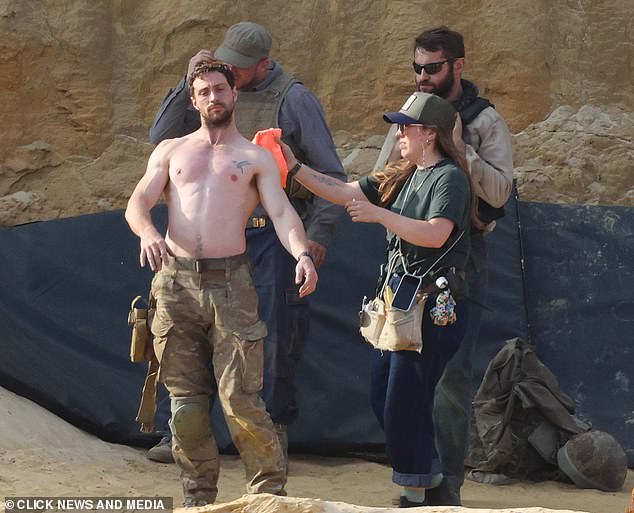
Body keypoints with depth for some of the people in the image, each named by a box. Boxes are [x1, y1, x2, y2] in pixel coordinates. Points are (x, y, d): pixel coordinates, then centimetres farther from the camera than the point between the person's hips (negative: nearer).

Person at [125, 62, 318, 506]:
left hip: (230, 283, -2)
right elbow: (137, 203, 6)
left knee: (240, 398, -10)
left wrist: (302, 254, -21)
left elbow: (282, 212, -1)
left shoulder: (256, 158, 13)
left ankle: (269, 493, -1)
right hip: (176, 283, 2)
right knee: (186, 402, 4)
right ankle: (199, 498, 13)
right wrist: (147, 232, -18)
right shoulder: (171, 151, 18)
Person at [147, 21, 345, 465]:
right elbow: (162, 136, 2)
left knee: (278, 334, 2)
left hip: (275, 232, -4)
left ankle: (276, 424, 18)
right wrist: (190, 83, -8)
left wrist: (319, 233, -12)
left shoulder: (294, 99, -7)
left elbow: (331, 174, -5)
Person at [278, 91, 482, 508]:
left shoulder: (449, 177, -11)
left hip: (432, 303, -9)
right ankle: (428, 474, 24)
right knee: (382, 396, 11)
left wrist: (379, 215, -26)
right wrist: (295, 168, 9)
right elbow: (343, 192, 16)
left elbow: (436, 234, -25)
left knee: (405, 404, -7)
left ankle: (415, 496, 3)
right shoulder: (402, 177, 14)